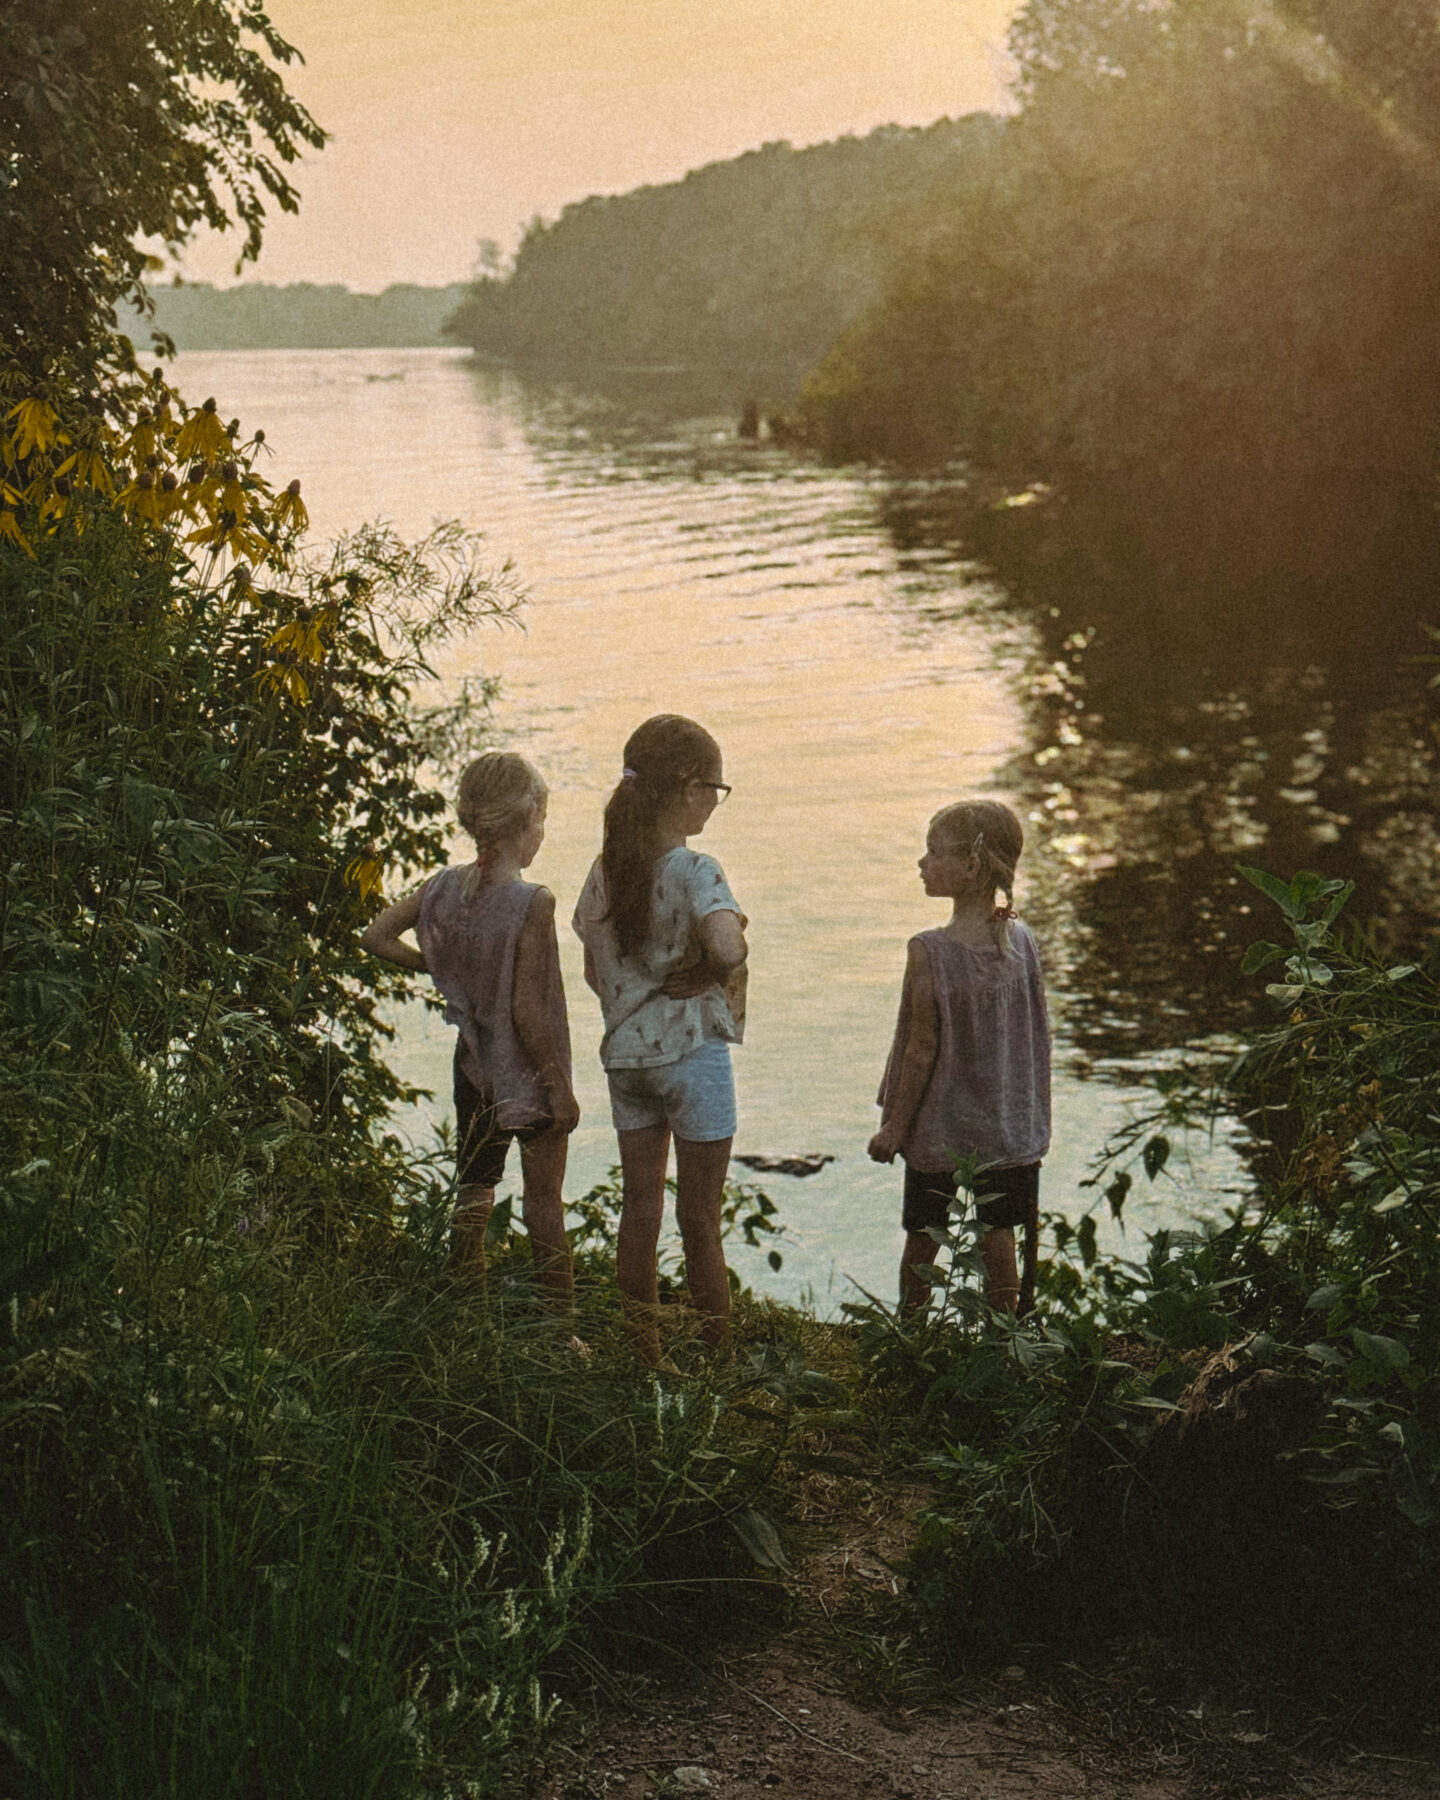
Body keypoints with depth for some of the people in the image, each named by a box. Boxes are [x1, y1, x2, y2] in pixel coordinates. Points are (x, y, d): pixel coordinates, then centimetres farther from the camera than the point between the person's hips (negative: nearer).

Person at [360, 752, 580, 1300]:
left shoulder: (446, 887, -4)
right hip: (529, 1074, -5)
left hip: (474, 1067, 6)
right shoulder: (532, 904, -21)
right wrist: (561, 1087, -12)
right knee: (544, 1206, 5)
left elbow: (376, 937, 6)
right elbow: (528, 1013, -21)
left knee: (471, 1199, 15)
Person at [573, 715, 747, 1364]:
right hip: (693, 1053, -6)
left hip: (625, 1052, 6)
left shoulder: (604, 870, 4)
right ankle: (720, 1353, 12)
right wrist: (714, 973, -13)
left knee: (639, 1207, 12)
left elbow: (595, 972, 11)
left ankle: (645, 1352, 19)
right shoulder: (694, 870, -16)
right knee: (700, 1217, 3)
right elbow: (727, 947, -33)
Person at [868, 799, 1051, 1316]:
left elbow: (922, 1048, -16)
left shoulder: (929, 952, -19)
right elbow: (1038, 1038, 3)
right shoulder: (1022, 941, -4)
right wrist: (1032, 1120, 16)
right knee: (998, 1236, 12)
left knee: (921, 1240, 12)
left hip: (939, 1130, -4)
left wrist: (895, 1126, -6)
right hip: (1009, 1131, 4)